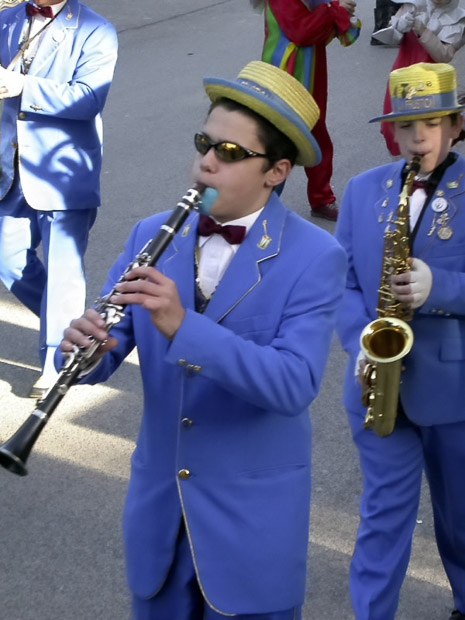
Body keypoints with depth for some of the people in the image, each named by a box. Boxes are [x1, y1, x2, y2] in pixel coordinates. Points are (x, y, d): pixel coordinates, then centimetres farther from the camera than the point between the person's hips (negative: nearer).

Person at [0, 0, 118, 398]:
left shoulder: (95, 32, -7)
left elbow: (89, 97, -20)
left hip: (65, 172, -6)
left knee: (63, 271, -1)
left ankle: (58, 362, 11)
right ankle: (72, 325, 30)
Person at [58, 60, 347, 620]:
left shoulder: (315, 258, -13)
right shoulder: (152, 236, 1)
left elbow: (295, 384, -24)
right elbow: (101, 356, 0)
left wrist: (183, 326, -35)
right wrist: (85, 347, -25)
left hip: (253, 516, -4)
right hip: (157, 505, 4)